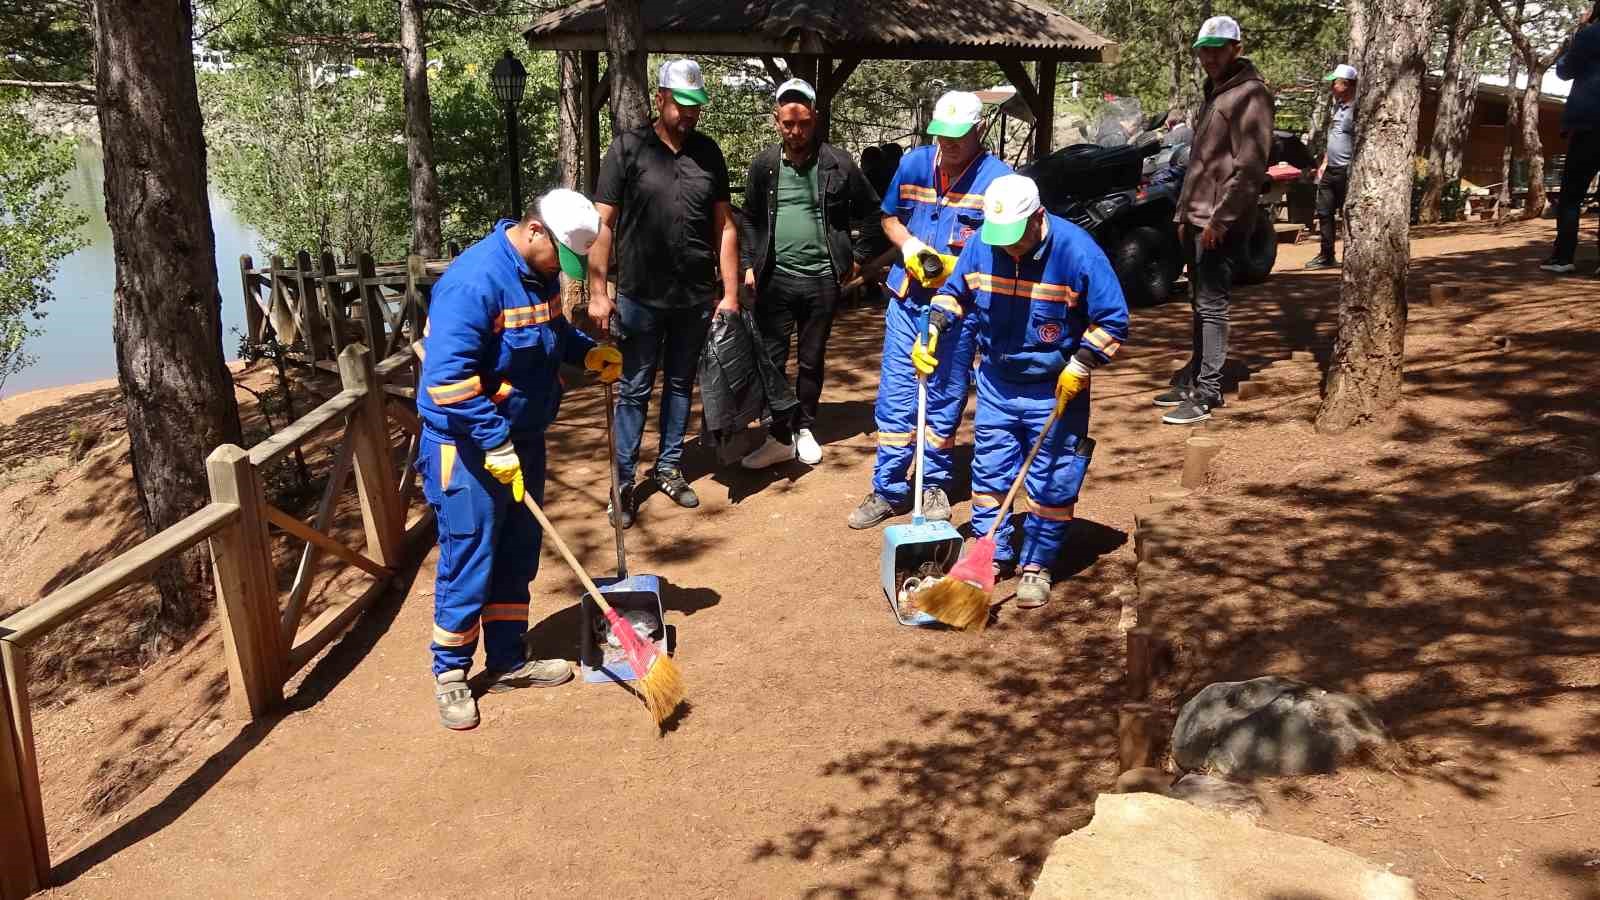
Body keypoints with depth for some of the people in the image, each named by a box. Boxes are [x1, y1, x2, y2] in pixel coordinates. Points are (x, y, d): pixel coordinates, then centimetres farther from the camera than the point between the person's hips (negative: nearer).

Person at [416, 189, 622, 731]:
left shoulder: (540, 273, 3)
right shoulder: (475, 280, -25)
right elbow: (448, 377, -29)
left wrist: (588, 352, 6)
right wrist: (495, 444, -28)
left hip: (523, 436, 9)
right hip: (470, 445, -9)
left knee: (518, 557, 15)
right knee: (469, 561, 0)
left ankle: (507, 662, 28)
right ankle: (450, 672, 17)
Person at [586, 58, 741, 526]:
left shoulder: (708, 152, 6)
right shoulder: (628, 148, -5)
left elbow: (725, 225, 8)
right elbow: (602, 223, -7)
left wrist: (731, 294, 4)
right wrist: (597, 291, -12)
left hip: (696, 296, 4)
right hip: (641, 296, -3)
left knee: (681, 384, 14)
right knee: (634, 390, 4)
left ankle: (669, 467, 28)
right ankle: (623, 482, 13)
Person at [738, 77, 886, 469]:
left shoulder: (838, 163, -5)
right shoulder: (764, 164, 1)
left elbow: (870, 211, 5)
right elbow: (750, 219, 12)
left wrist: (859, 256, 3)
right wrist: (750, 265, 5)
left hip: (822, 279, -1)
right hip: (775, 278, 1)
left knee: (812, 360, 11)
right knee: (770, 360, 0)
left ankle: (804, 429, 27)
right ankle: (780, 437, 10)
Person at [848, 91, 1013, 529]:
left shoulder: (997, 178, -10)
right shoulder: (913, 163, 2)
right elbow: (890, 217, 16)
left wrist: (954, 266, -19)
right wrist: (908, 244, -5)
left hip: (958, 305, -3)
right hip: (907, 296, 3)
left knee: (946, 399, 9)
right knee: (895, 395, 4)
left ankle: (934, 486, 24)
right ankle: (888, 490, 13)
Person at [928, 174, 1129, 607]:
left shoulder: (1076, 250, -20)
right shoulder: (980, 245, -9)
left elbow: (1112, 319, -13)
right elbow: (954, 291, 9)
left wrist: (1080, 366, -20)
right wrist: (931, 332, -7)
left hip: (1055, 390, -3)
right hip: (996, 382, 4)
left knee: (1052, 484, 4)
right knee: (988, 473, 10)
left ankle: (1037, 566, 18)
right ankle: (993, 554, 27)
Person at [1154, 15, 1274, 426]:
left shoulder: (1249, 94, -10)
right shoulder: (1213, 93, 19)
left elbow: (1250, 167, -18)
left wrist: (1220, 218, -21)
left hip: (1221, 222, -9)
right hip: (1198, 218, 9)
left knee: (1212, 306, -9)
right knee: (1199, 303, 14)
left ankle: (1207, 395, -6)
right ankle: (1193, 377, 23)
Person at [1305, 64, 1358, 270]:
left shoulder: (1356, 109, -15)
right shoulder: (1337, 105, 14)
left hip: (1347, 171, -9)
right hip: (1331, 170, 9)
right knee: (1324, 212, 12)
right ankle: (1327, 256, 21)